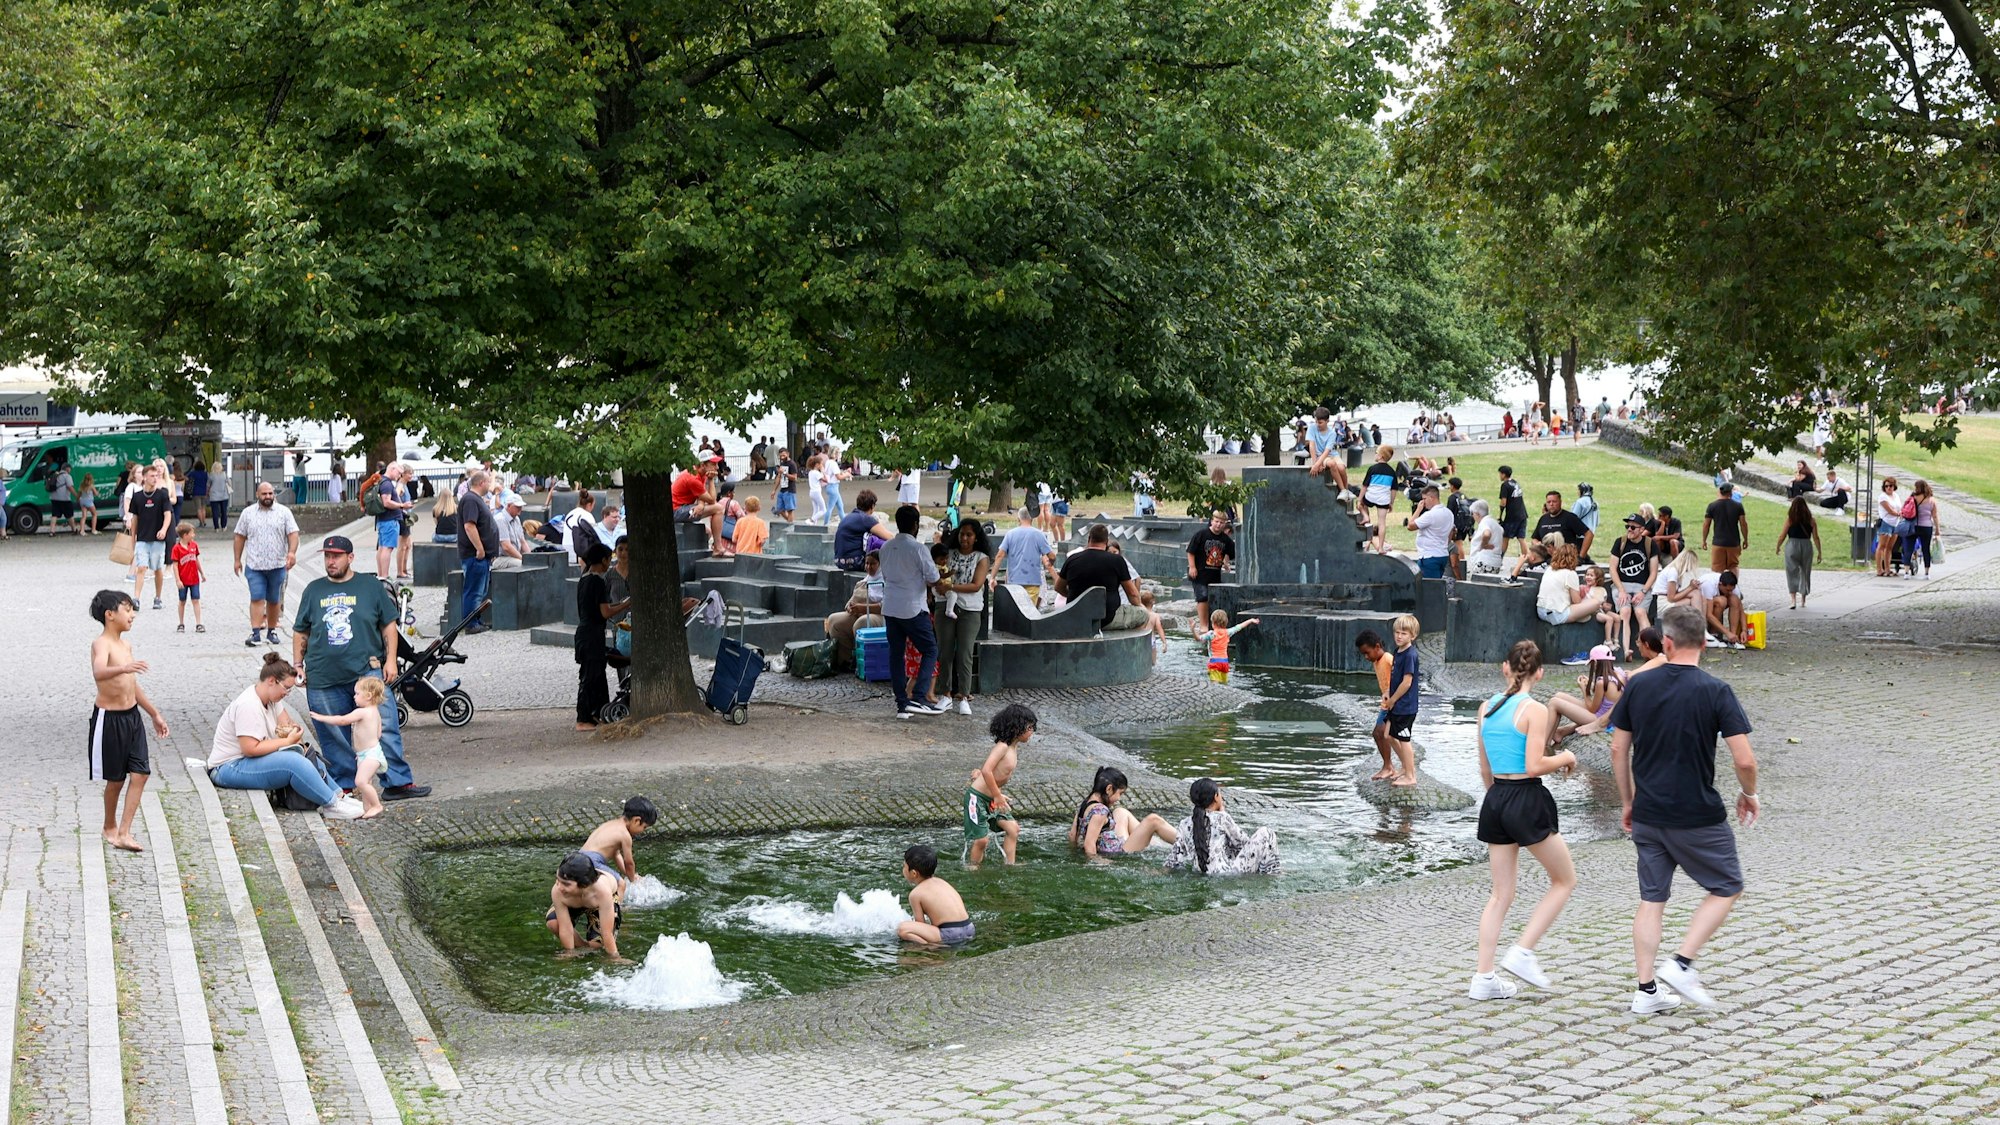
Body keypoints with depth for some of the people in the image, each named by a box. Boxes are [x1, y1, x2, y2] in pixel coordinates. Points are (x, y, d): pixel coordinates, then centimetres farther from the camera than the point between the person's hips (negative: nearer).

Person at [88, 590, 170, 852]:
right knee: (116, 779, 5)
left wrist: (155, 714, 27)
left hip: (132, 716, 7)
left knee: (140, 773, -2)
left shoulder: (126, 645, 11)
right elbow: (98, 673, -37)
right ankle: (110, 828, 26)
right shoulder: (101, 644, -15)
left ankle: (124, 832, -1)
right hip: (109, 718, -7)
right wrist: (123, 668, -57)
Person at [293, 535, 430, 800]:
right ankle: (343, 786, 14)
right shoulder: (313, 590, 14)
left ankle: (397, 782, -4)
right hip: (323, 677, 2)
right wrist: (298, 665, 12)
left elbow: (389, 626, 9)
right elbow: (300, 632, 19)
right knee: (333, 736, 4)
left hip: (366, 671, -2)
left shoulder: (371, 587, 8)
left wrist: (390, 660, 0)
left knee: (385, 727, -8)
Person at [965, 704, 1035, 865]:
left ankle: (1010, 866, 11)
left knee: (1012, 828, 4)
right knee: (981, 839, -6)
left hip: (992, 798, 9)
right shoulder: (1003, 746, -21)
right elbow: (986, 771, -30)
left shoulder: (1014, 747, 7)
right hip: (977, 797, -9)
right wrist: (997, 796, -25)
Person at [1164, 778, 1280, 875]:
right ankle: (1269, 874, 11)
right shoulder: (1221, 818, -7)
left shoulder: (1185, 824, 6)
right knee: (1264, 834, 6)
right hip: (1227, 873, -7)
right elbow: (1242, 842, 8)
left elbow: (1173, 863, 5)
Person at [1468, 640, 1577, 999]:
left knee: (1501, 894, 12)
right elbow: (1534, 766, -19)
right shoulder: (1535, 710, -13)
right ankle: (1522, 952, 3)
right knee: (1565, 880, 13)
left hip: (1495, 798, 7)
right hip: (1527, 800, -7)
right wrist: (1565, 759, -1)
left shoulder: (1486, 708, 8)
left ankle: (1483, 977, 8)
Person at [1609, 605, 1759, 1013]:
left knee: (1651, 900, 12)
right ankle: (1682, 964, 3)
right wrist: (1748, 795, 6)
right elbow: (1744, 760, -14)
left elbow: (1618, 750, 4)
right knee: (1727, 887, 15)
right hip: (1698, 817, -4)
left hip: (1648, 815, 4)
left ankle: (1647, 990, 11)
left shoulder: (1639, 685, -1)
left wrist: (1628, 802, 17)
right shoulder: (1715, 691, -12)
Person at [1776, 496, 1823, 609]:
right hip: (1807, 546, 3)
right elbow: (1816, 538, 1)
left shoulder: (1790, 519, -6)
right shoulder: (1811, 520, 0)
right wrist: (1819, 552, 9)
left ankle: (1793, 599, -14)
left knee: (1792, 573, 1)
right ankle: (1803, 601, 23)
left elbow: (1782, 536, -3)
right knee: (1805, 573, 15)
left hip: (1792, 546, -3)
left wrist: (1778, 547, 13)